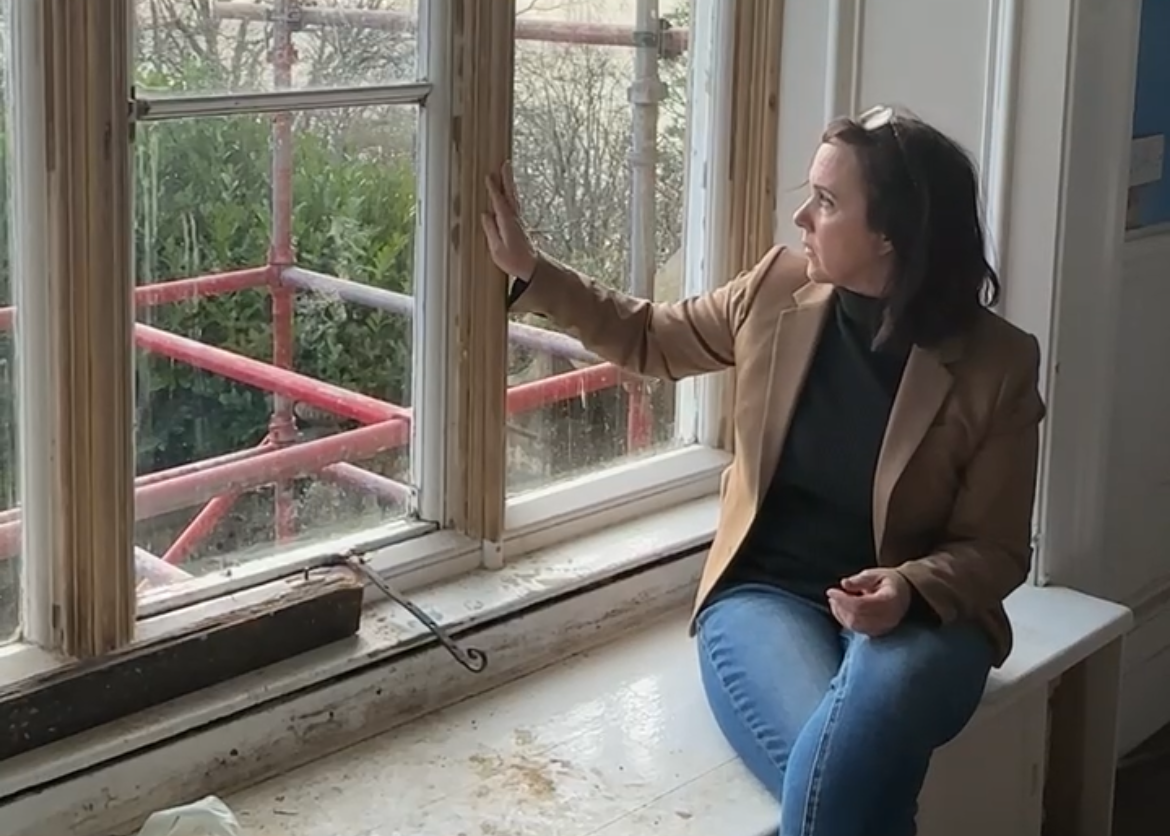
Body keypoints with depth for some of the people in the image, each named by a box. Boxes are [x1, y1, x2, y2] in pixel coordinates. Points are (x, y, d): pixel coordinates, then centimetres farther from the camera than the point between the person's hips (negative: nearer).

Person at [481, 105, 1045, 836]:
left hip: (920, 613, -1)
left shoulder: (998, 365, -10)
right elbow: (652, 340, 19)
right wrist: (530, 271, 12)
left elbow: (994, 550, -4)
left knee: (838, 765, -38)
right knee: (843, 775, -32)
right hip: (768, 595, 2)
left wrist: (909, 591, -25)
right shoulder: (780, 289, 1)